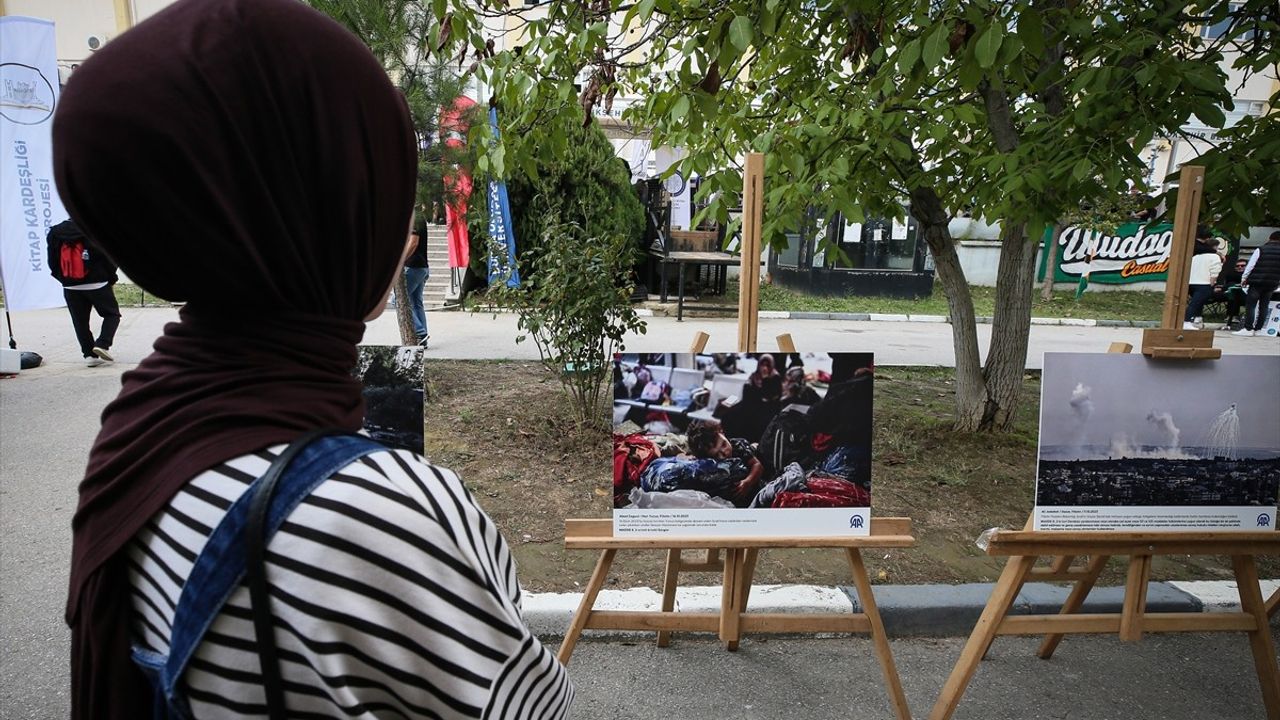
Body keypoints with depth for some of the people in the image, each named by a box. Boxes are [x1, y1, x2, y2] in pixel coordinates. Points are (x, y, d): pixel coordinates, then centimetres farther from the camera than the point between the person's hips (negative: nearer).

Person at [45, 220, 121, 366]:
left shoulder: (54, 234, 3)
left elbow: (53, 264, 7)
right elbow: (108, 260, -9)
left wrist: (64, 280, 18)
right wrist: (112, 281, 4)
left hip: (70, 288, 4)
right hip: (97, 285, -4)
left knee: (80, 322, 12)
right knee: (112, 314, 12)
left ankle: (89, 354, 10)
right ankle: (102, 344, -7)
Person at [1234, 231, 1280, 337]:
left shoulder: (1261, 250, -5)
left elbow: (1250, 265, -6)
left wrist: (1244, 278, 2)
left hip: (1257, 281, -4)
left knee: (1250, 305, -2)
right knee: (1264, 306, 10)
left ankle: (1248, 329, -8)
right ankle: (1258, 329, 11)